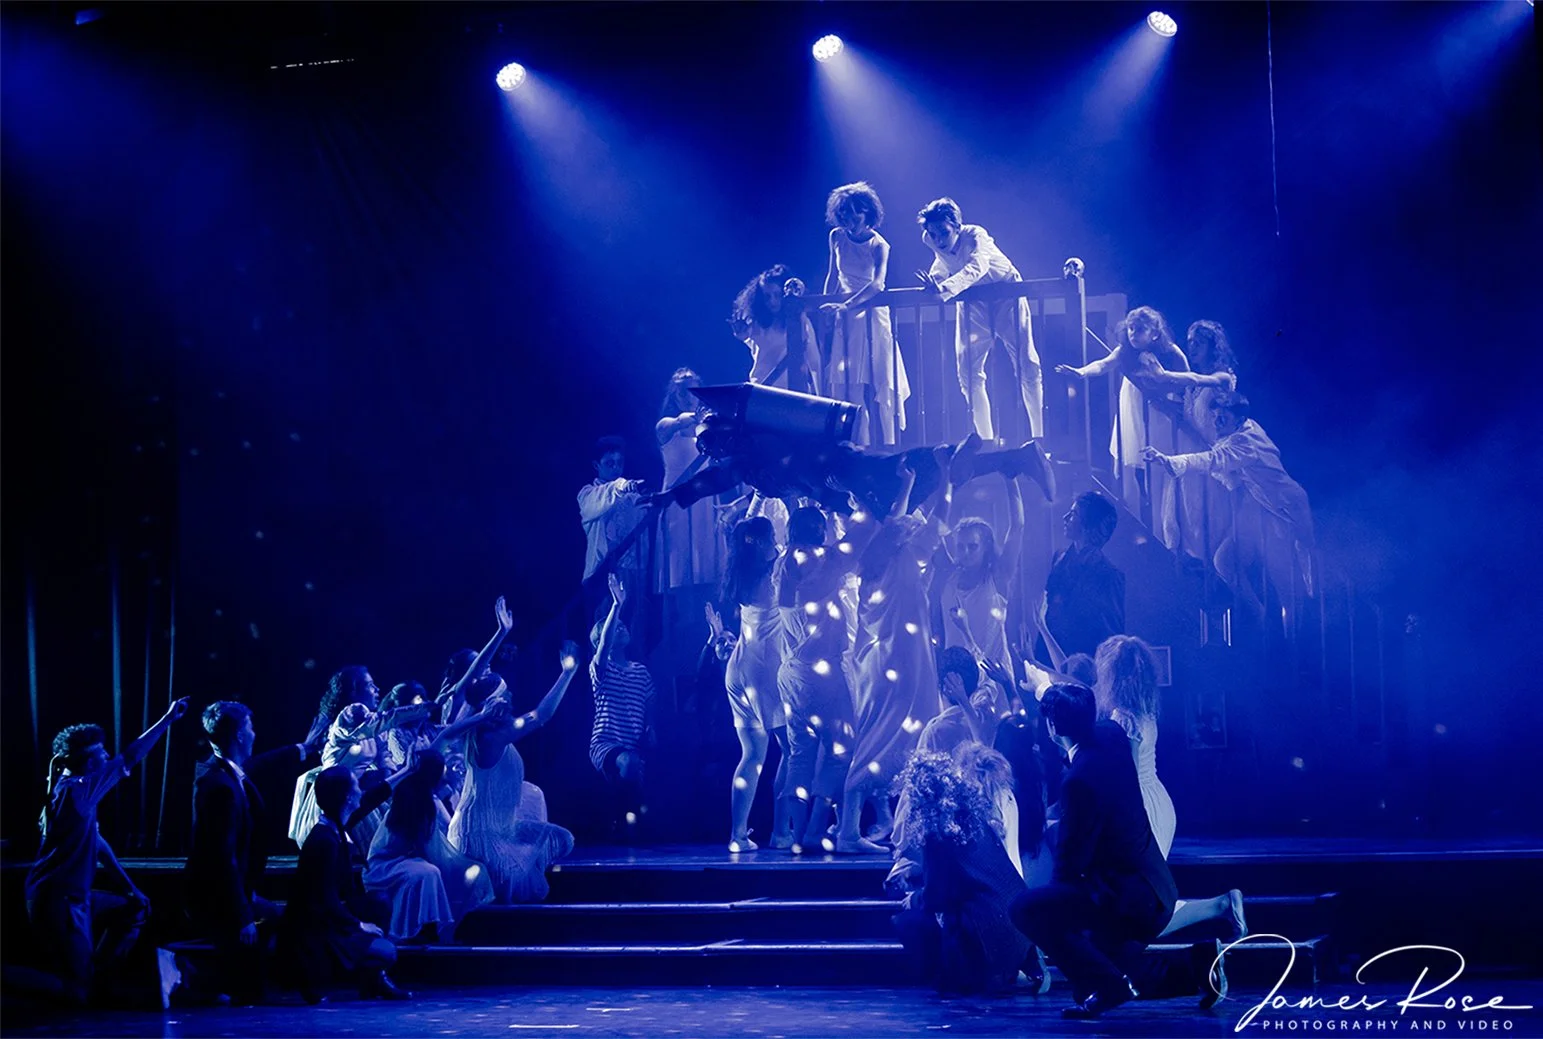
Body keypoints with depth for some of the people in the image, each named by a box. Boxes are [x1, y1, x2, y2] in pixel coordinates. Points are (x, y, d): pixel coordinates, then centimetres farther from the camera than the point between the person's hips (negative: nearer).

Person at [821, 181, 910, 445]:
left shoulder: (879, 245, -11)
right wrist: (825, 306, 12)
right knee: (847, 386, 1)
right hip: (845, 318, 4)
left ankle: (885, 446, -4)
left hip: (872, 316, -4)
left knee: (877, 384, -7)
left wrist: (846, 304, -37)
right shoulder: (837, 237, 2)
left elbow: (877, 284, -25)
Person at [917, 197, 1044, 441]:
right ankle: (986, 440, 5)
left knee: (1026, 365, -7)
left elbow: (977, 267, -49)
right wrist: (933, 283, -16)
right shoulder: (931, 241, -14)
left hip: (1006, 294, -5)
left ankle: (1038, 438, 1)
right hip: (972, 300, 5)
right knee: (968, 371, -4)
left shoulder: (975, 236, -29)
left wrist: (944, 288, -64)